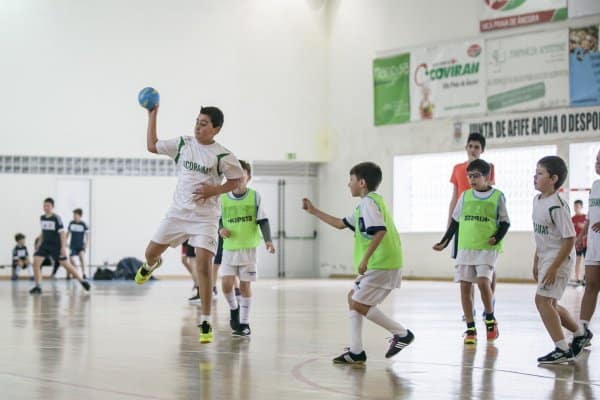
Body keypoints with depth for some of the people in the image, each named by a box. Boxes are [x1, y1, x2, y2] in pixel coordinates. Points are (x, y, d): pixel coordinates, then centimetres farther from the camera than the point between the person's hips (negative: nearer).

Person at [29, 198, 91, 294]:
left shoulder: (56, 218, -12)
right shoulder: (42, 218, 6)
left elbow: (62, 233, -13)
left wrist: (63, 247, -20)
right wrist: (39, 245, 16)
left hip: (56, 246, -5)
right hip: (45, 244, 5)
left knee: (66, 264, -1)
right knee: (36, 262, -12)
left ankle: (82, 281, 15)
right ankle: (38, 287, -6)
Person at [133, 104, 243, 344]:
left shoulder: (223, 156, -9)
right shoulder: (183, 144, 2)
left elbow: (236, 180, 2)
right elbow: (152, 146, 10)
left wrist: (214, 190, -14)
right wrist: (152, 115, 6)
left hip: (205, 217, -4)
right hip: (178, 212, 4)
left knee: (203, 265, -14)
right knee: (151, 252, 10)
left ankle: (205, 323, -6)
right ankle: (150, 266, 53)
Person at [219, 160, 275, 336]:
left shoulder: (255, 196, -4)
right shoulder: (223, 198, 1)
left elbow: (263, 221, -3)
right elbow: (219, 220, 12)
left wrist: (268, 240, -15)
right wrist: (220, 230, -10)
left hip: (248, 249, -1)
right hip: (229, 248, 1)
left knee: (245, 285, 2)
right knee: (226, 284, -8)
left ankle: (244, 323, 11)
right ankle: (234, 308, 23)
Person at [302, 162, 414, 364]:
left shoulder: (368, 202, -12)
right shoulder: (367, 203, 21)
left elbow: (380, 230, -27)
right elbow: (341, 223, 30)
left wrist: (365, 259, -28)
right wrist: (314, 211, 31)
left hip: (382, 265, -11)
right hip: (378, 264, 11)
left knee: (359, 304, -8)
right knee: (353, 297, 15)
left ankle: (402, 333, 0)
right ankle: (356, 352, 14)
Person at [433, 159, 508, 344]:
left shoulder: (497, 196, 1)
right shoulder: (465, 196, 10)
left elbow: (505, 222, 4)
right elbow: (455, 221, 17)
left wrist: (497, 238, -13)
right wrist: (444, 242, 12)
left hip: (487, 248, -4)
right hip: (465, 248, 4)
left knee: (483, 281, -21)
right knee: (465, 286, -1)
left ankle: (490, 320, 3)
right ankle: (470, 329, 7)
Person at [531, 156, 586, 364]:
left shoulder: (557, 205, -21)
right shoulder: (537, 200, 7)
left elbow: (569, 239, -22)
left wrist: (554, 267, -24)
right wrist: (536, 261, 19)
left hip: (560, 258, -10)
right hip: (545, 257, 10)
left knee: (542, 300, -16)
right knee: (550, 304, 16)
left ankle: (563, 349, -11)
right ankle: (580, 333, 36)